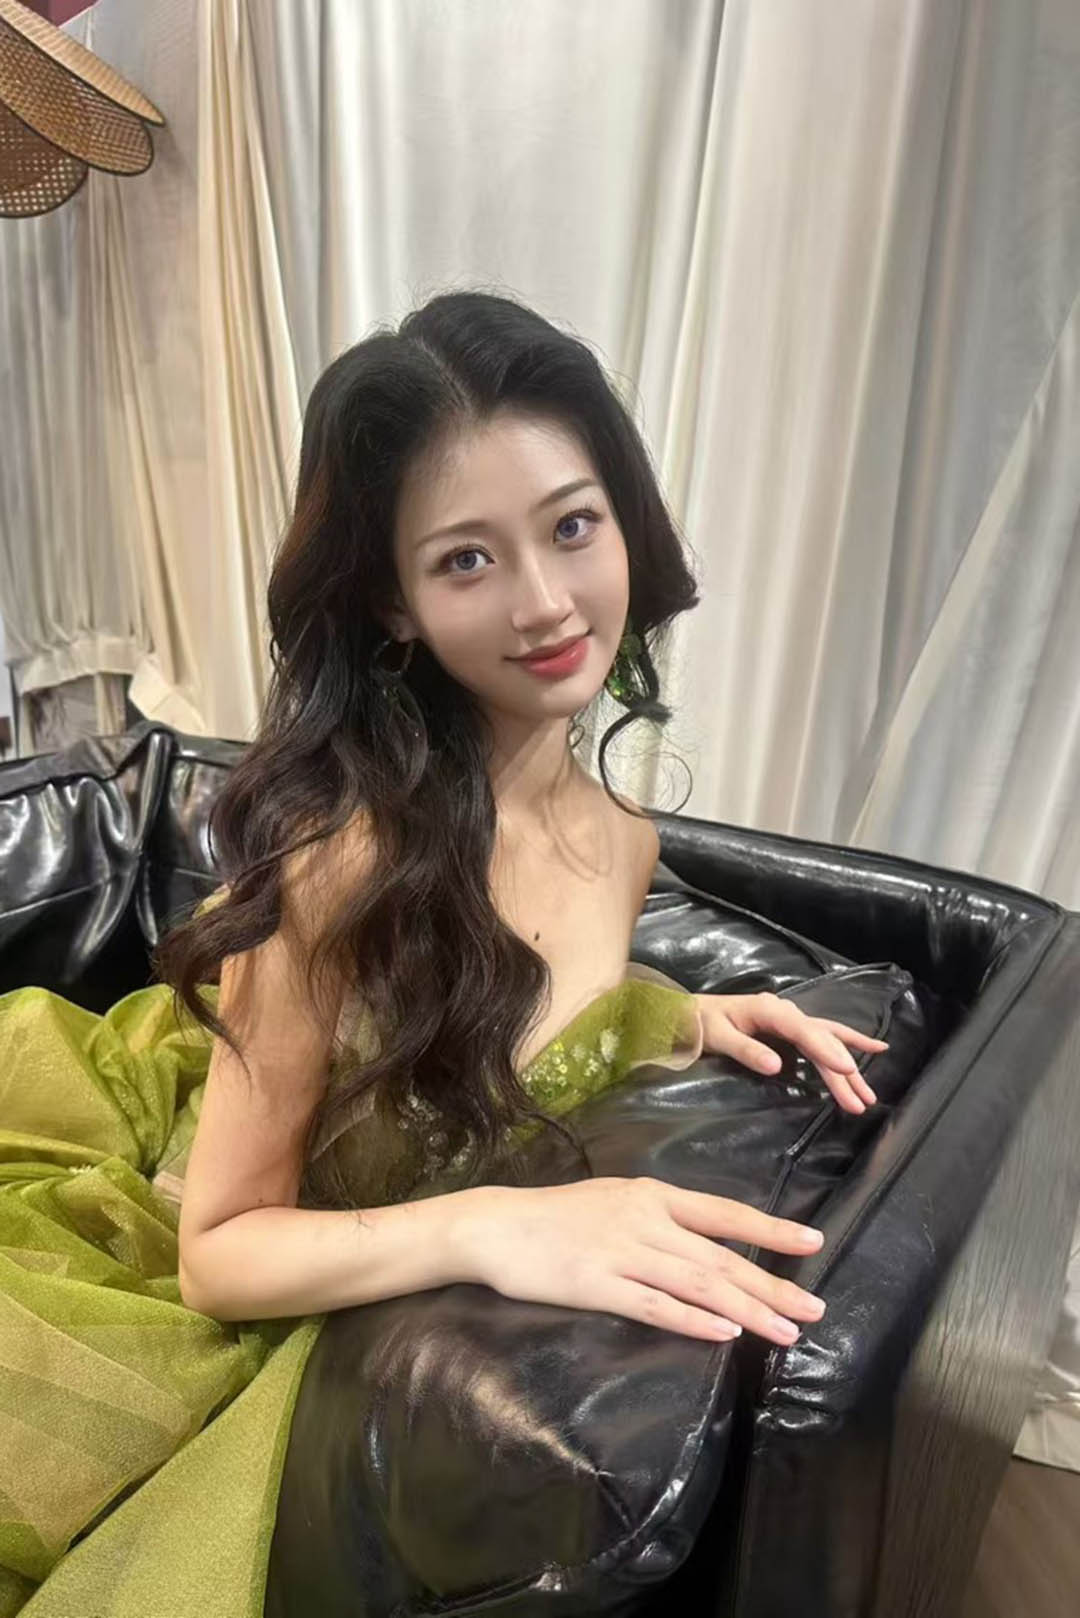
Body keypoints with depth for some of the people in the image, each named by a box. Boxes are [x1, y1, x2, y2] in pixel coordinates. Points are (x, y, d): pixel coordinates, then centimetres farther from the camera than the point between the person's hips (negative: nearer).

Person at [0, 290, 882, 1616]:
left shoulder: (623, 843, -8)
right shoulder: (345, 847, -29)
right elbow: (221, 1248, -20)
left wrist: (684, 1019, -6)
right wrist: (489, 1226, -37)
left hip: (327, 1320, 4)